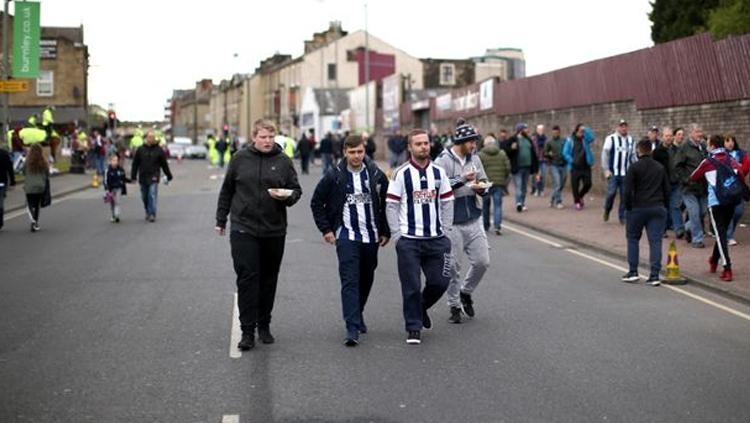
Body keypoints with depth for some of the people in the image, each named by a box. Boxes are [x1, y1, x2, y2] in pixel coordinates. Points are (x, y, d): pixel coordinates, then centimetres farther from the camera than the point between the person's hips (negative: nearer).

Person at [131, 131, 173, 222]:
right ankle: (148, 212, 27)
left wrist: (169, 176, 9)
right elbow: (135, 164, 7)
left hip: (153, 178, -3)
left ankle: (152, 214, -9)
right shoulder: (140, 150, 5)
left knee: (152, 196, -11)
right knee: (144, 197, 10)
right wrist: (133, 176, 3)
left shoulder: (158, 150, 1)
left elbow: (164, 164, 6)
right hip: (143, 177, 3)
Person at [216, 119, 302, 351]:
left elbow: (296, 190, 7)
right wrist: (221, 220, 12)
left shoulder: (284, 161, 3)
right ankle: (247, 330, -4)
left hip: (274, 231, 2)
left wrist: (287, 196, -15)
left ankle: (264, 325, 23)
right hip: (243, 230, -1)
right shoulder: (240, 159, 2)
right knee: (247, 278, -7)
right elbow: (227, 190, 11)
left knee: (269, 280, 10)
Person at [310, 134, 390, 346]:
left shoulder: (376, 175, 2)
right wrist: (326, 229, 0)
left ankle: (357, 315, 36)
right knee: (350, 281, -12)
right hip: (346, 236, -3)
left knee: (366, 280, 15)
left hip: (370, 237, 3)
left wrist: (385, 231, 8)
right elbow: (316, 203, 5)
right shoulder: (334, 176, -4)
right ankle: (352, 328, -16)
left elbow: (387, 204, 11)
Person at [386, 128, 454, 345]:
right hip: (409, 240, -3)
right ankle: (413, 328, 11)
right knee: (411, 287, -2)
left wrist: (445, 230, 4)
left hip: (436, 239, 4)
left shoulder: (439, 172, 8)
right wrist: (397, 235, -7)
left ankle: (421, 307, 33)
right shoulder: (401, 173, -3)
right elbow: (391, 205, -3)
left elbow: (447, 203, 12)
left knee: (440, 282, 4)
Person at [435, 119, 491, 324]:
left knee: (482, 261, 4)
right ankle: (454, 305, 19)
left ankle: (466, 292, 29)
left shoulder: (474, 159, 7)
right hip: (452, 222, -5)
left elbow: (484, 183, 16)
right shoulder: (443, 161, -10)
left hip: (473, 220, 5)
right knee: (452, 266, 4)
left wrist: (481, 187, -7)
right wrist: (463, 179, -22)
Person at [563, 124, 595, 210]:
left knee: (588, 184, -1)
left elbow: (592, 137, -18)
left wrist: (585, 129, -22)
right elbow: (565, 152, -2)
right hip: (575, 167, -1)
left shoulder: (585, 139, 4)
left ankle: (580, 196, 27)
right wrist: (571, 161, -12)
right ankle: (577, 202, 16)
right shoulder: (570, 140, 0)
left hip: (586, 167, 2)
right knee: (575, 185, 1)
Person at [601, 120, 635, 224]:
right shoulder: (611, 139, -2)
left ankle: (622, 217, 12)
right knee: (611, 193, -10)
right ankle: (607, 210, 16)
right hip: (613, 173, -3)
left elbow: (633, 156, 16)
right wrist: (606, 170, -9)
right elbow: (605, 154, -3)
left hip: (626, 174, 4)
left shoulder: (631, 140, 11)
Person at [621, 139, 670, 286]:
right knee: (655, 241, 1)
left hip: (638, 208, -3)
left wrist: (628, 207, 1)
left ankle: (633, 272, 10)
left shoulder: (634, 168, -6)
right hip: (658, 208, 3)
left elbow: (628, 190, -10)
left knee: (633, 238, 13)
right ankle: (655, 275, -3)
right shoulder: (660, 168, 10)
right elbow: (667, 190, 12)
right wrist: (664, 207, 16)